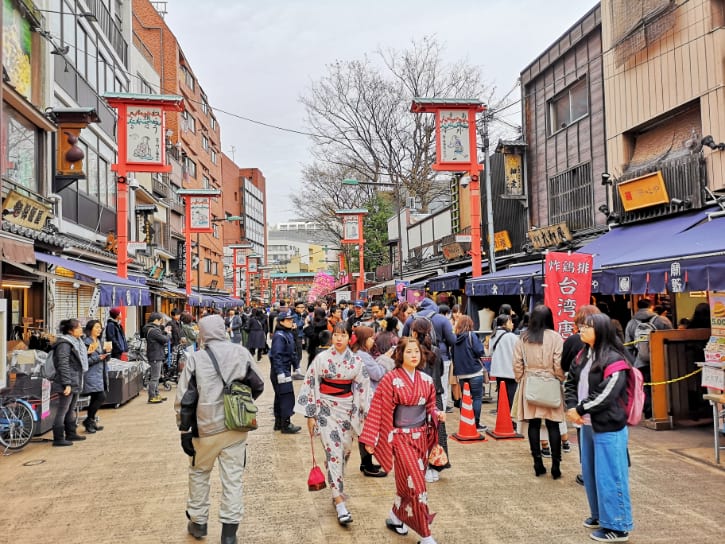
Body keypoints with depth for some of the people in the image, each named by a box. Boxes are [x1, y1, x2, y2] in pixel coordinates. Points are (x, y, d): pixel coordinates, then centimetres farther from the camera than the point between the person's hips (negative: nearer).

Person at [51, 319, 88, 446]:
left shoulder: (77, 341, 15)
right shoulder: (64, 344, -16)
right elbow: (63, 365, -21)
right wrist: (66, 384, -23)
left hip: (76, 382, 10)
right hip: (68, 383, -10)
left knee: (71, 409, 19)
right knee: (63, 410, -4)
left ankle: (71, 433, 29)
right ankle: (58, 438, 0)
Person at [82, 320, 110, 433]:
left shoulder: (100, 342, 16)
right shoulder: (86, 342, -11)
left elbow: (105, 358, 23)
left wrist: (107, 353, 3)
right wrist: (98, 358, -19)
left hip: (100, 374, 8)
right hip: (92, 375, -8)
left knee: (95, 398, 10)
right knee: (101, 397, -14)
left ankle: (91, 421, 18)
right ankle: (89, 420, 0)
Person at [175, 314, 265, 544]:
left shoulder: (195, 359, -7)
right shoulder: (242, 353, -2)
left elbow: (182, 398, -7)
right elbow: (258, 386, 5)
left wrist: (185, 431, 1)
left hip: (207, 428, -1)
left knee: (199, 473, 21)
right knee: (232, 478, 9)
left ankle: (198, 522, 33)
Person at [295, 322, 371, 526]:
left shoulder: (356, 361, -1)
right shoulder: (322, 358, -8)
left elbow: (363, 389, 4)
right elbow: (311, 385, -5)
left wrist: (364, 414, 3)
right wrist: (310, 415, -5)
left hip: (347, 409, 3)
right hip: (326, 409, -3)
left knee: (344, 451, 10)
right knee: (333, 452, -8)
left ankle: (336, 490, 34)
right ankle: (340, 503, -7)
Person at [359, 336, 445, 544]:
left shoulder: (426, 380, 3)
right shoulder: (390, 379, -13)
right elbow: (378, 410, -12)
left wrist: (437, 414, -8)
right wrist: (370, 439, -12)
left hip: (421, 437, 6)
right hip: (401, 438, -6)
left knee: (408, 482, 15)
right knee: (416, 484, -7)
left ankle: (395, 517, 38)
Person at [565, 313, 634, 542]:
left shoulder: (613, 359, -17)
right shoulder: (584, 355, 10)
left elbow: (604, 395, -22)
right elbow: (571, 383, 10)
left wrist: (580, 409, -14)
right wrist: (571, 407, -6)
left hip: (609, 428, -9)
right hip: (588, 425, 9)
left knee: (609, 476, -1)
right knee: (590, 472, 18)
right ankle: (600, 515, 35)